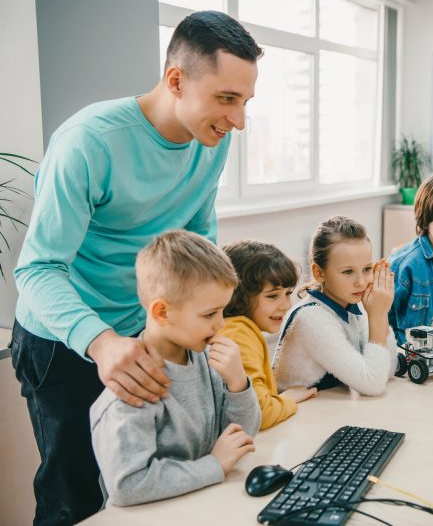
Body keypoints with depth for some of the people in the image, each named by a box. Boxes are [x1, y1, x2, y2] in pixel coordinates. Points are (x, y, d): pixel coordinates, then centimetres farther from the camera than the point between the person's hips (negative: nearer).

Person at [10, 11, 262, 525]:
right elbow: (38, 269, -29)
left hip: (147, 333, 6)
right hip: (66, 345, -5)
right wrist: (99, 342, -45)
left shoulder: (213, 139, -7)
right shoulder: (90, 141, -27)